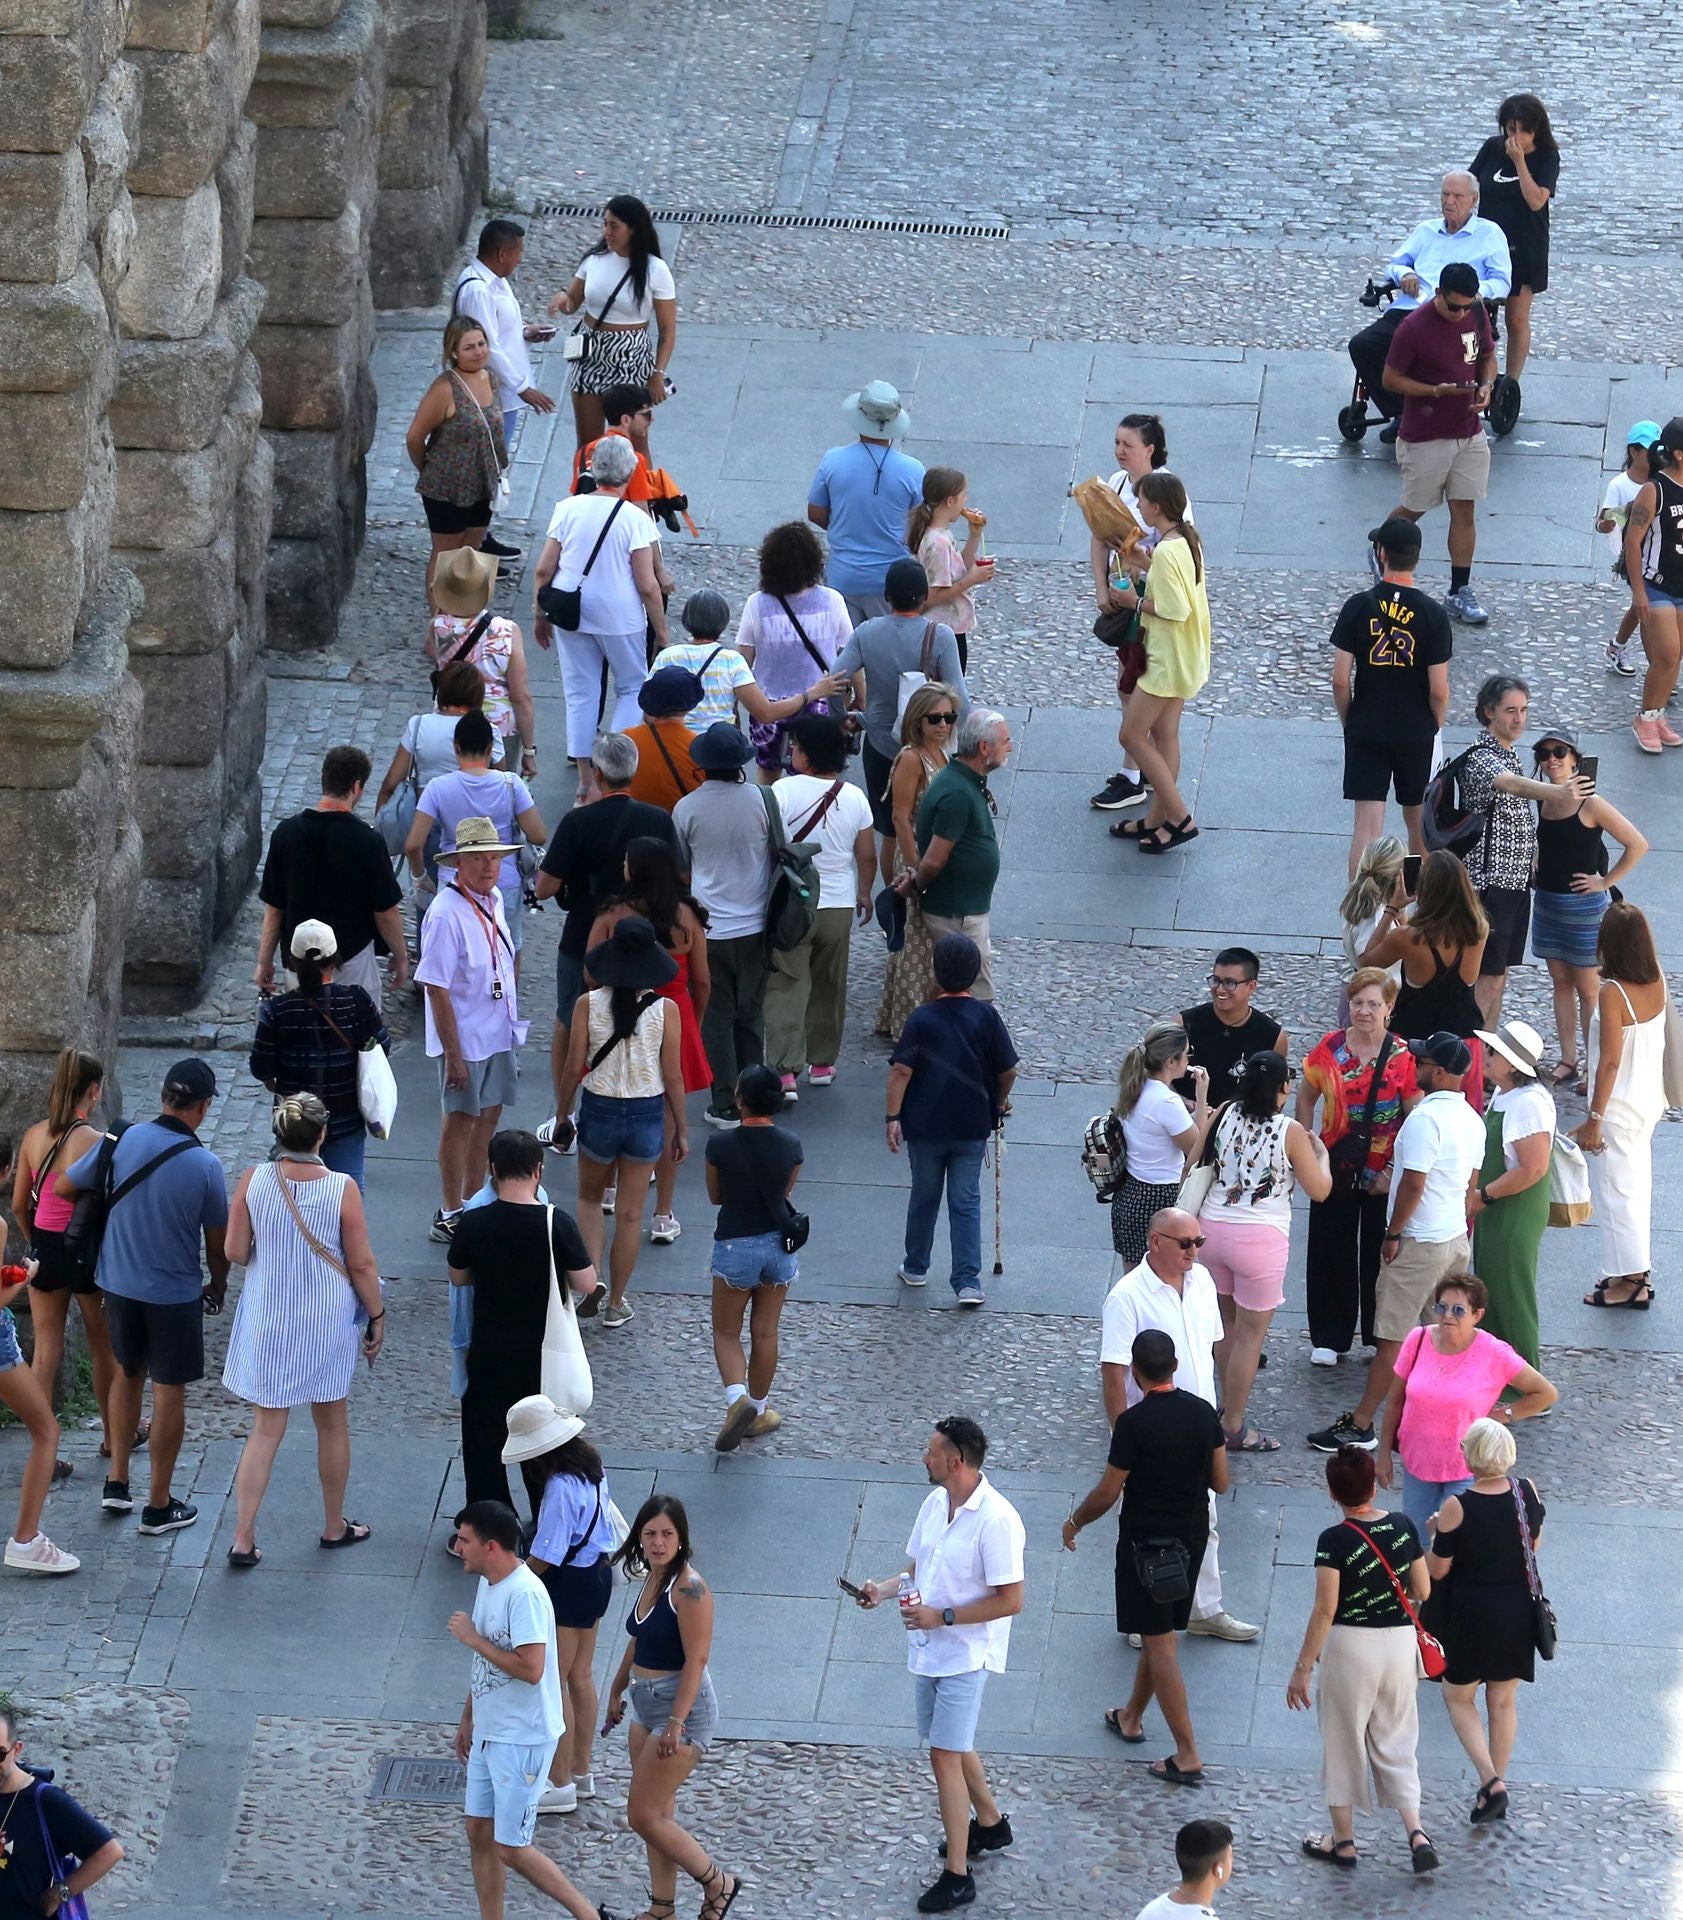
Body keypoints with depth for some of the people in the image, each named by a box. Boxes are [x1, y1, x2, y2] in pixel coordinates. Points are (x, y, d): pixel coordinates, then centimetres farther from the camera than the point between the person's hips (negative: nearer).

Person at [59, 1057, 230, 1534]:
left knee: (127, 1374, 24)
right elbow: (217, 1241, -6)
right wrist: (218, 1286, 13)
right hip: (175, 1293, -4)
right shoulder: (205, 1165, -17)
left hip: (120, 1283, 4)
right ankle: (159, 1506, 15)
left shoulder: (123, 1141, -10)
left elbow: (63, 1187, -1)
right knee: (169, 1391, 8)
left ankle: (117, 1481, 27)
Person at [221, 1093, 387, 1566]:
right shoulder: (342, 1189, -18)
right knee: (332, 1424, 19)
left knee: (265, 1429, 10)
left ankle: (243, 1538, 5)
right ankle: (334, 1526, 34)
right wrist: (376, 1317, 3)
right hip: (328, 1324, -1)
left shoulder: (253, 1181, -14)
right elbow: (361, 1264, -11)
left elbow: (235, 1252, -7)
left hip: (268, 1323, 1)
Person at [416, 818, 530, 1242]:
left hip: (499, 1033, 8)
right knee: (461, 1121, 3)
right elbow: (437, 989, -22)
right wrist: (453, 1053, -22)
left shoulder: (493, 901, 4)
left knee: (490, 1113, 17)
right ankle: (449, 1216, 14)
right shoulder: (447, 913, -23)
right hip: (465, 1038, -8)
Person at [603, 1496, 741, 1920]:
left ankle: (717, 1883, 9)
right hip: (647, 1707, 9)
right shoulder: (650, 1579, 8)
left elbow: (695, 1659, -23)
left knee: (644, 1816, -7)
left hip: (682, 1707, -9)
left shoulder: (688, 1588, -20)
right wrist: (617, 1691, 27)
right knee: (656, 1816, 13)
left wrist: (676, 1722, -26)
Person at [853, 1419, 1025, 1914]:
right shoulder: (936, 1503, 3)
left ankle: (957, 1874, -4)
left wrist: (942, 1617, -22)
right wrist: (885, 1589, -2)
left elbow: (1010, 1600, -22)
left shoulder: (995, 1520, -23)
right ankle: (990, 1824, 45)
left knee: (946, 1755, -9)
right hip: (931, 1648, 9)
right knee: (953, 1745, 23)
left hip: (966, 1653, -9)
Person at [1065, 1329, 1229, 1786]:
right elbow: (1220, 1482, 3)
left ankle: (1188, 1756, -5)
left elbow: (1108, 1492, -15)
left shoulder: (1134, 1422, -21)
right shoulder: (1203, 1413, -4)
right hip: (1192, 1537, 6)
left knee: (1160, 1644, -2)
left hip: (1145, 1541, -6)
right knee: (1159, 1632, 23)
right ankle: (1131, 1717, 42)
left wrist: (1076, 1522, 4)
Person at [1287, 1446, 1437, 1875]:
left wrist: (1302, 1669, -11)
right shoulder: (1403, 1527, -4)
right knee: (1395, 1743, 16)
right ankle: (1416, 1831, 2)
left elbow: (1324, 1611, -17)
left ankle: (1343, 1841, 22)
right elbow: (1421, 1591, 4)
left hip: (1351, 1646, -4)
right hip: (1400, 1642, 4)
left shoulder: (1334, 1541, -17)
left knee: (1343, 1742, 12)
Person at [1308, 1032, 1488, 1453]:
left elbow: (1413, 1183, -21)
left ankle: (1360, 1426, -3)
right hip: (1457, 1237, 9)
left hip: (1419, 1244, -9)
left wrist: (1393, 1234, -12)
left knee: (1392, 1338, -5)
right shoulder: (1472, 1120, 8)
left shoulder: (1425, 1118, -20)